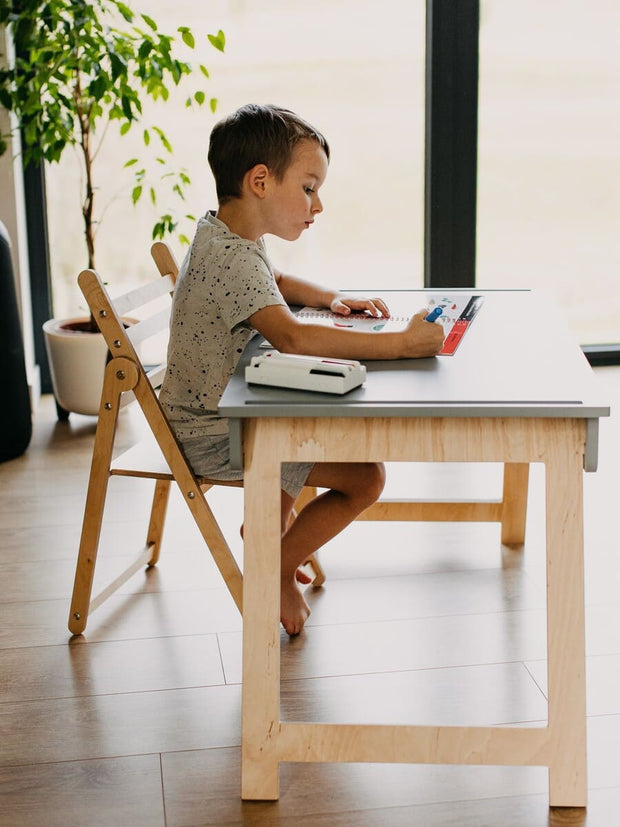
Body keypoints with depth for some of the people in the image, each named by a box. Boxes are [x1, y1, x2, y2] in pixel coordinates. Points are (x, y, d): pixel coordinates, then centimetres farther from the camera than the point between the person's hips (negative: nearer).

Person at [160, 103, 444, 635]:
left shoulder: (230, 236, 5)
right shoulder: (229, 257, -28)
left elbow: (276, 283, 26)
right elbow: (292, 337, -43)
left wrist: (332, 299, 6)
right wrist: (401, 344, -42)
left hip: (223, 410, 11)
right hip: (214, 439, -10)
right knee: (366, 477, -12)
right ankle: (275, 571, 6)